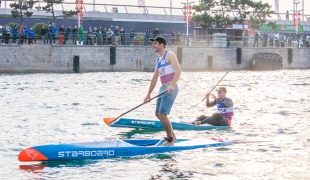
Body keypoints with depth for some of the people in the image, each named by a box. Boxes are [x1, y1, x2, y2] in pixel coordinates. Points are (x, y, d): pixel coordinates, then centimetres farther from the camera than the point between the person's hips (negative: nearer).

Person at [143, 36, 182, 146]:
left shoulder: (169, 55, -7)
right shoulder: (158, 60, 20)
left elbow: (178, 70, -19)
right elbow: (154, 78, 24)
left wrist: (172, 85, -30)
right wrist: (148, 94, 22)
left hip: (170, 89, -10)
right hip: (163, 88, 10)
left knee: (162, 114, -12)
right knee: (158, 114, 13)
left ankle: (170, 140, 0)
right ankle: (172, 136, 24)